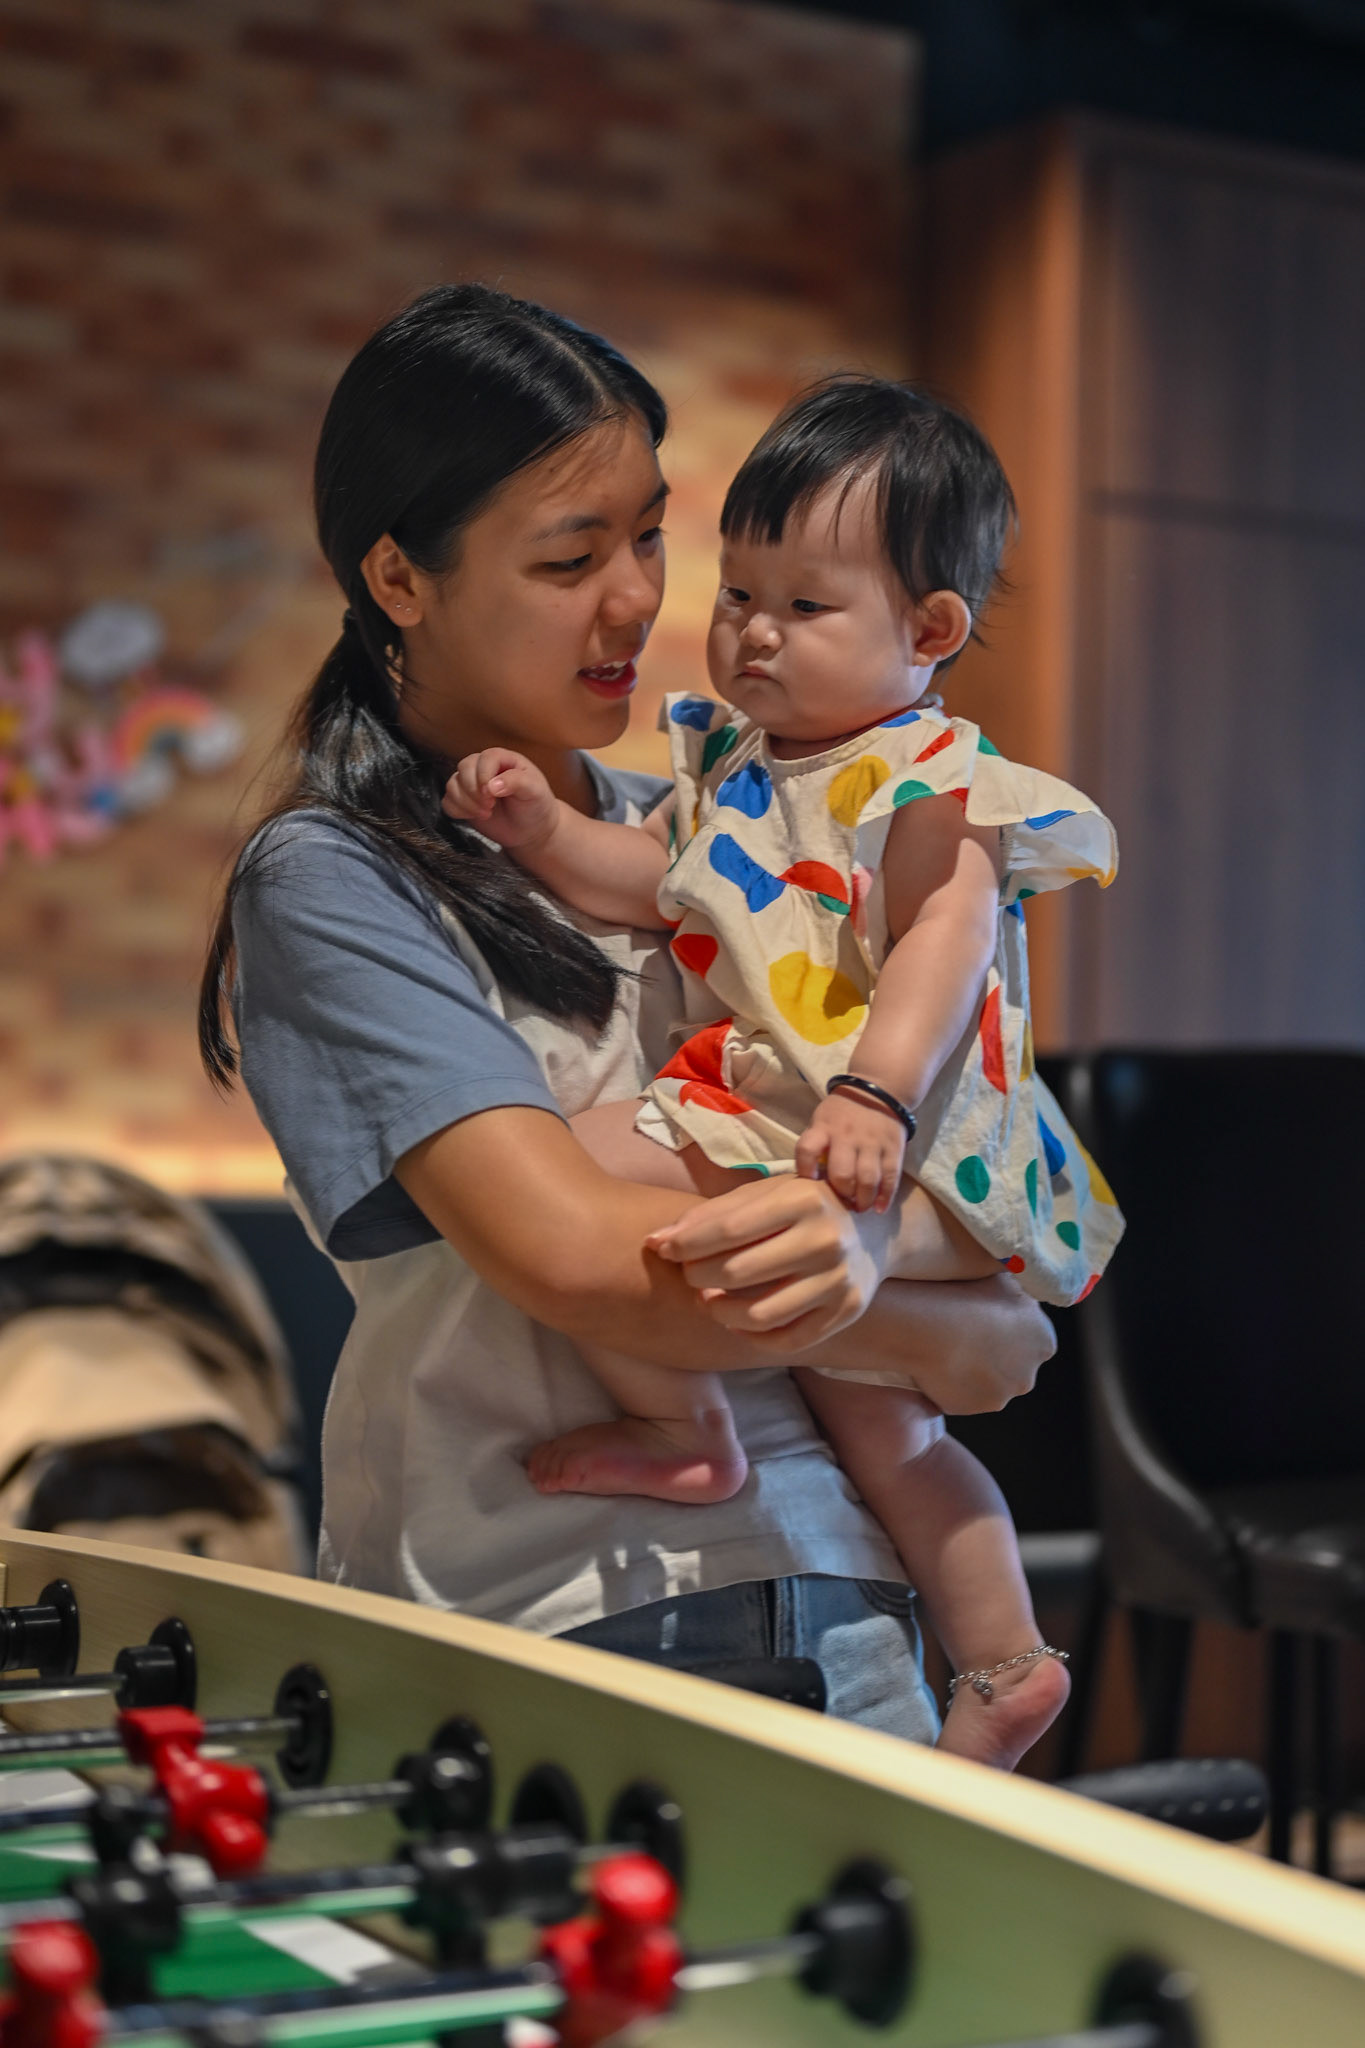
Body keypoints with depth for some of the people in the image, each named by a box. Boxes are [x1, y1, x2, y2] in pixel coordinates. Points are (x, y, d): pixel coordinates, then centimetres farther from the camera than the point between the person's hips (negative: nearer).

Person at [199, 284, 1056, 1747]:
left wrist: (866, 1244, -13)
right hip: (533, 1622, -4)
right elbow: (571, 1254, -14)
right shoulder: (330, 882, -2)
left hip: (822, 1588, 4)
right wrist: (939, 1332, -4)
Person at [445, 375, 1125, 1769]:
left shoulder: (930, 781, -11)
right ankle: (1002, 1664, 33)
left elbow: (943, 942, -24)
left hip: (869, 1143, -9)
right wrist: (544, 830, 2)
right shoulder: (729, 761, 15)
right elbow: (650, 882, 20)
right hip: (752, 1106, 10)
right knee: (876, 1422, 21)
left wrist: (874, 1094, -38)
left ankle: (684, 1431, -3)